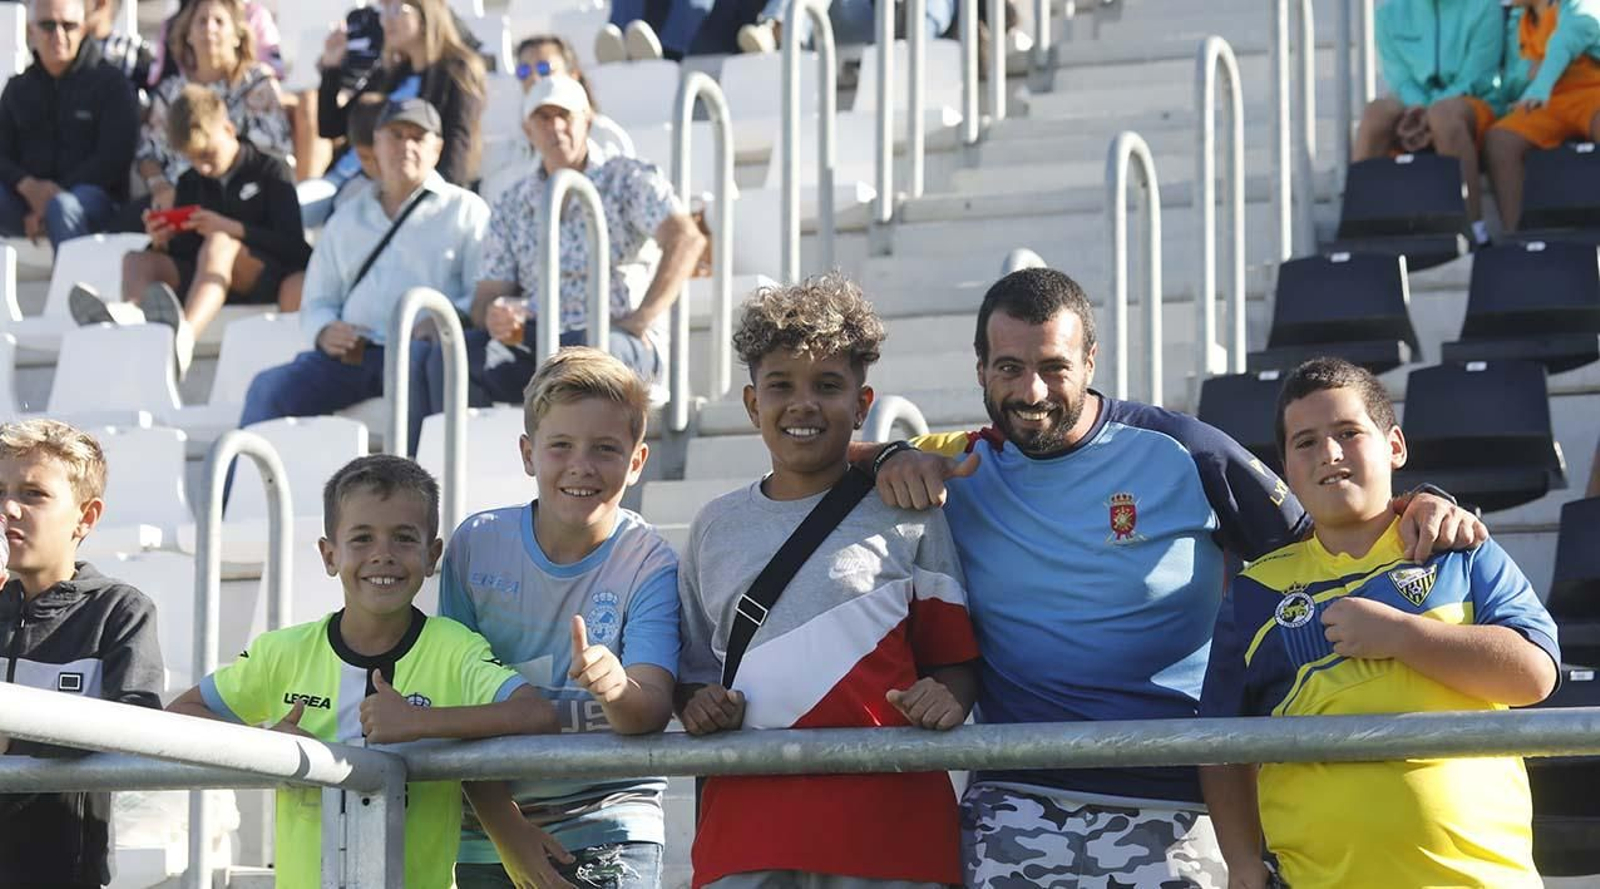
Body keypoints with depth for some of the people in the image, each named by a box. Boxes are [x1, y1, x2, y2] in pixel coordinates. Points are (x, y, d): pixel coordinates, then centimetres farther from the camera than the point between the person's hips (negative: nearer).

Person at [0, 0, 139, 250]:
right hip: (26, 198, 4)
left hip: (93, 195, -4)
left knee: (62, 206, -38)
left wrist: (56, 195, -14)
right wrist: (28, 187, -14)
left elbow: (113, 159, -4)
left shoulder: (111, 84, 5)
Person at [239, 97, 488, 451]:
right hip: (352, 353, 4)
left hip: (421, 352, -4)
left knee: (418, 364, -41)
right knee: (269, 387, -20)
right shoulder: (347, 220, 29)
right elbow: (317, 301, 27)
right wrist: (324, 331, 2)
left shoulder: (465, 209, 16)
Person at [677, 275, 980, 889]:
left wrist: (946, 699, -12)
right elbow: (692, 664, 24)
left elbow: (955, 658, 10)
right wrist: (696, 702, 2)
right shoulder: (716, 526, 16)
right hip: (747, 809, 2)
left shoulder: (907, 515, 9)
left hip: (886, 805, -2)